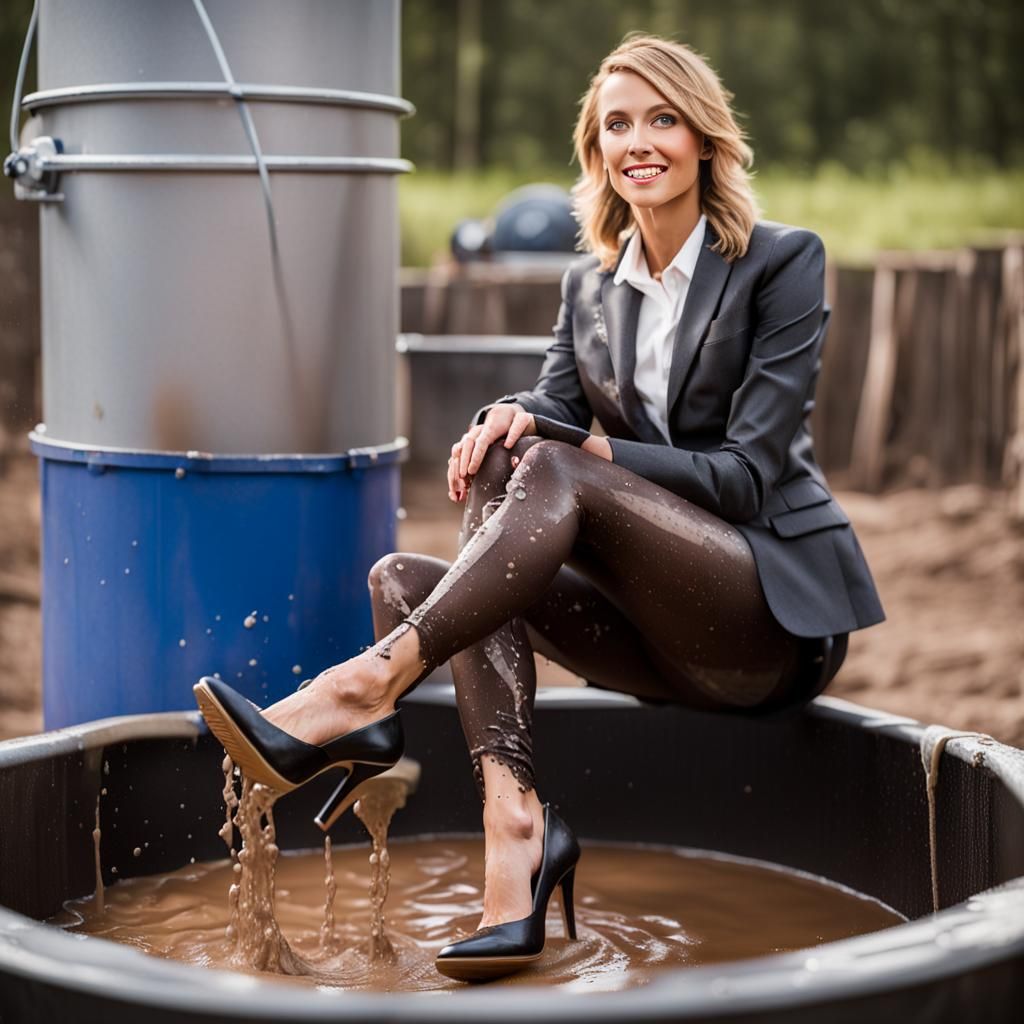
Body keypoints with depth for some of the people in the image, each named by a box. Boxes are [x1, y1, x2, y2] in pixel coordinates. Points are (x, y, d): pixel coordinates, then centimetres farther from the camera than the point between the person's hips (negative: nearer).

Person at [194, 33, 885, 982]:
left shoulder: (782, 262, -3)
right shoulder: (590, 284, 14)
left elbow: (748, 475, -12)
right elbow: (554, 412, 2)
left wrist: (568, 448, -19)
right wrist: (512, 418, -23)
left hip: (781, 610, -6)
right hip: (673, 629, 6)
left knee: (548, 472, -30)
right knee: (406, 578, -15)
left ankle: (367, 687, -40)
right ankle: (514, 826, -36)